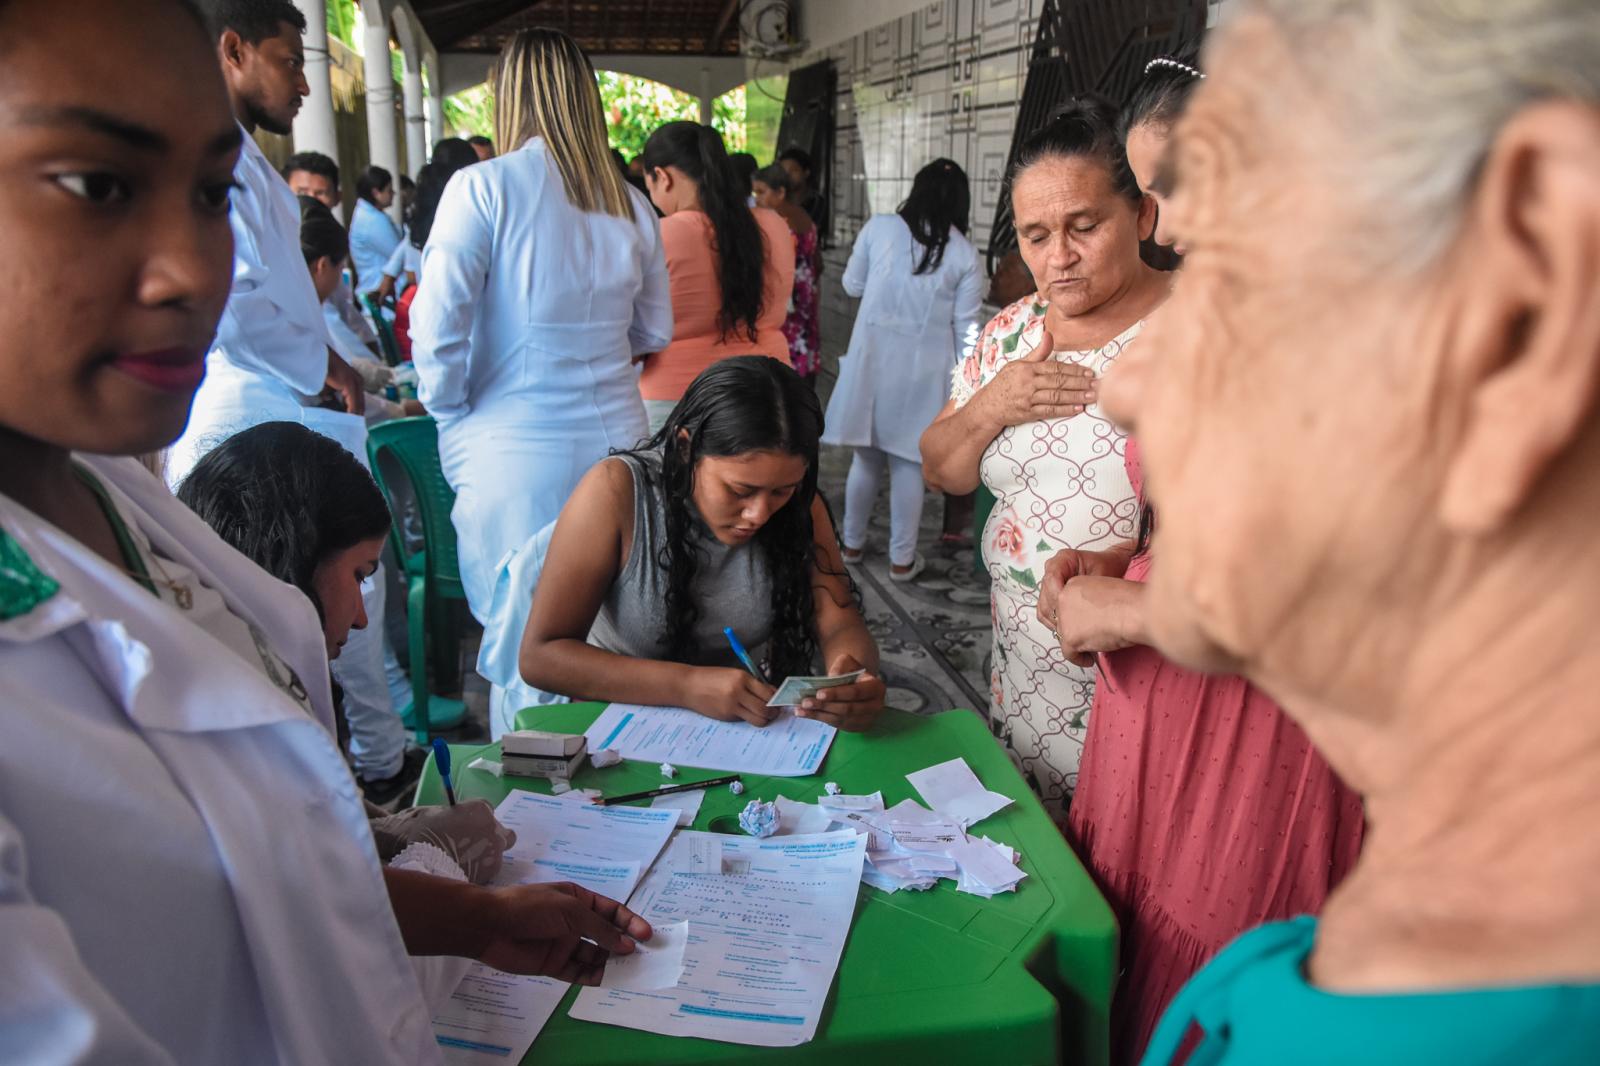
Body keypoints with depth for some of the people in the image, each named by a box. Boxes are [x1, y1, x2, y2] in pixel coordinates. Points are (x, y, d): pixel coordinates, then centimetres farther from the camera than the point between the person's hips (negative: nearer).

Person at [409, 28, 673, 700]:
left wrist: (453, 416, 3)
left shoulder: (483, 188, -7)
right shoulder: (630, 204, 6)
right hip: (615, 441, 4)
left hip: (514, 453, -4)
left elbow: (437, 326, -12)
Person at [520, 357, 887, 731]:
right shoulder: (617, 492, -17)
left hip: (755, 727, 2)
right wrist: (687, 686, -27)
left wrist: (855, 678, -30)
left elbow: (840, 625, -7)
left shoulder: (798, 501, -6)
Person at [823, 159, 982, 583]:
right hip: (923, 368, -1)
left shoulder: (879, 228, -3)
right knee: (908, 462, 8)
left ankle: (852, 543, 28)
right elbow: (965, 327, -2)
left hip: (873, 356, 1)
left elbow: (852, 285, 8)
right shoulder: (964, 254, -3)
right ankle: (902, 558, 15)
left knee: (867, 455, 15)